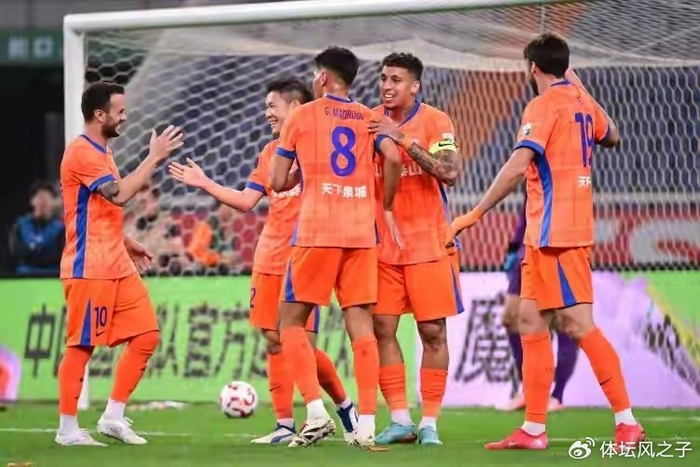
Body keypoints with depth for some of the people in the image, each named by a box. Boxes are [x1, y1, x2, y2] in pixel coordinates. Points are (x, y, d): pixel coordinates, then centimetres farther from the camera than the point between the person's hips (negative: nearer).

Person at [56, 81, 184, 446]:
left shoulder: (100, 152, 18)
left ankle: (113, 417, 9)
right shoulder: (82, 152, -13)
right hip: (90, 268, -9)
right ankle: (68, 429, 3)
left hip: (117, 267, 9)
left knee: (147, 335, 4)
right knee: (81, 345, -4)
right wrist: (154, 157, -17)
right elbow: (120, 194, -23)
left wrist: (126, 244, 19)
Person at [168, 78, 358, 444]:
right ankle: (285, 425, 6)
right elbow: (246, 201, 16)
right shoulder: (270, 152, 15)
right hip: (269, 259, 7)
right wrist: (204, 184, 11)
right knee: (274, 340, 2)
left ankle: (344, 406, 12)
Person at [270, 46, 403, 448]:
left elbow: (278, 182, 5)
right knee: (361, 324, 2)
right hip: (362, 232, 3)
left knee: (292, 321, 6)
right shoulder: (368, 118, 12)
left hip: (316, 232, -3)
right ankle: (367, 425, -6)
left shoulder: (302, 116, 5)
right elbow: (393, 159, -6)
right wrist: (387, 208, 8)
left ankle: (317, 413, -10)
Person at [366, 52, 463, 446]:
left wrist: (404, 139, -25)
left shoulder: (436, 122, -7)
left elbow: (450, 173, -21)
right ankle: (400, 420, 6)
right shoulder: (369, 122, 5)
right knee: (383, 328, -1)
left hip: (428, 243, -4)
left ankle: (430, 422, 5)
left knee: (433, 331, -2)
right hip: (383, 245, 4)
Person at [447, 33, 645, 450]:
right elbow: (612, 137, 33)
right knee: (531, 323, 10)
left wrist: (475, 214, -20)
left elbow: (517, 166, -23)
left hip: (555, 229, -9)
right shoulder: (581, 102, 12)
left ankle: (627, 423, -11)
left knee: (579, 324, -10)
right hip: (546, 234, 9)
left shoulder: (545, 105, -12)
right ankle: (533, 429, 10)